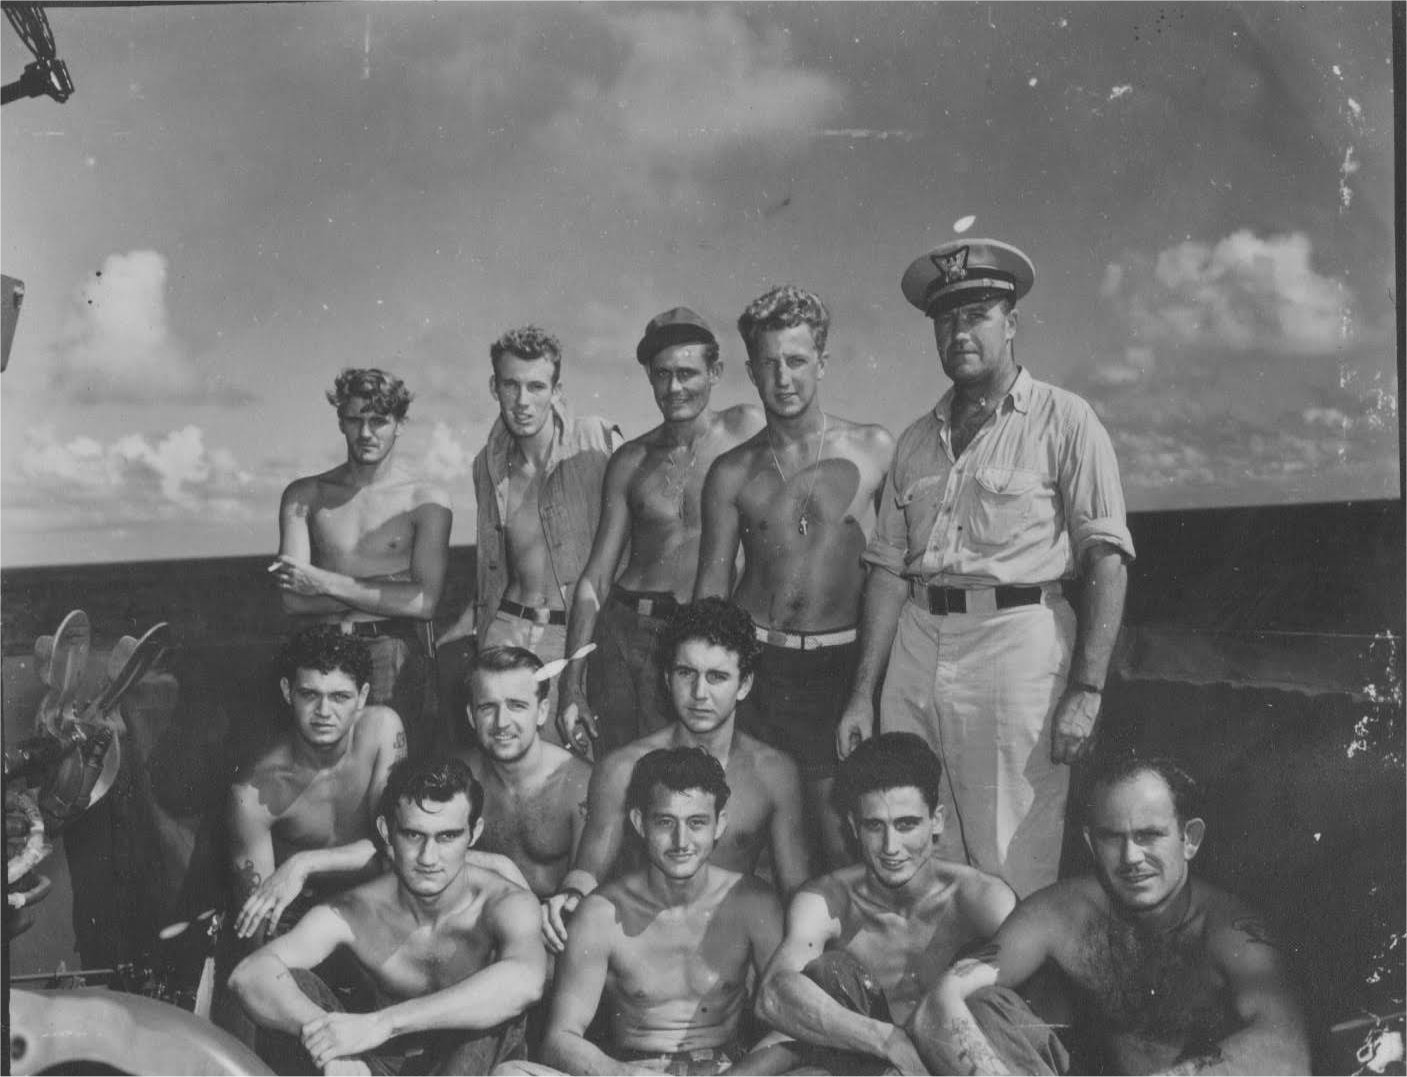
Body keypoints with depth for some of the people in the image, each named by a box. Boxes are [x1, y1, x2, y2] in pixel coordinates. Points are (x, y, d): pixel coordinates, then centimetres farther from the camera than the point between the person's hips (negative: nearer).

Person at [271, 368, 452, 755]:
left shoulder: (426, 500, 3)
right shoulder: (304, 496, 9)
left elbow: (425, 602, -9)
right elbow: (294, 598, -2)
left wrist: (325, 583, -8)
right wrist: (389, 590, -9)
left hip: (399, 659, -1)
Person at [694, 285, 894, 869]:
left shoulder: (875, 450, 2)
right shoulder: (732, 473, 5)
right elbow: (712, 584, 9)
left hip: (842, 662, -1)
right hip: (755, 661, 1)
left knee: (841, 829, -2)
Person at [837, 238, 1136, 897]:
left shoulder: (1063, 422, 0)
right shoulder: (915, 442, 15)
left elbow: (1106, 562, -6)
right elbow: (889, 571, 14)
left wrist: (1086, 690, -14)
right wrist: (864, 693, 8)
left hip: (1019, 638, -5)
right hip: (917, 642, 5)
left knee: (1013, 878, -1)